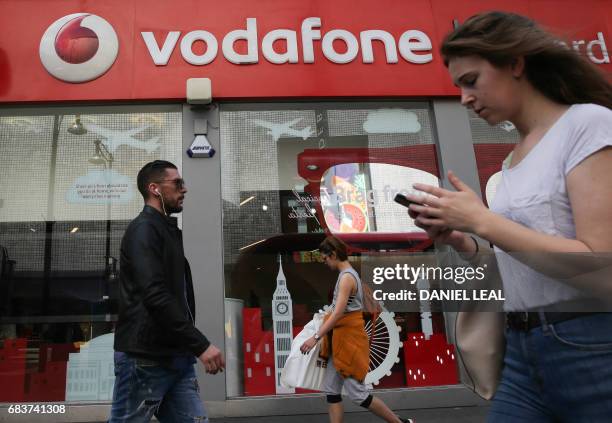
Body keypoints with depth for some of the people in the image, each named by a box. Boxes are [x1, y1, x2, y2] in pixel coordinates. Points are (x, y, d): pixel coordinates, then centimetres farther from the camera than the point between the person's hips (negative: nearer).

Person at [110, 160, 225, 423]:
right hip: (145, 359, -8)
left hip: (176, 357, 9)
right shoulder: (144, 229, -11)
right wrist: (201, 344, -23)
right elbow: (155, 295, -23)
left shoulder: (168, 231, 18)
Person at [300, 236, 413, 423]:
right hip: (342, 339, 10)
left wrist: (316, 337, -28)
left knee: (357, 394, -1)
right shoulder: (348, 274, 12)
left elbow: (338, 313, -26)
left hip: (349, 338, -10)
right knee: (331, 388, 9)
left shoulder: (347, 277, -18)